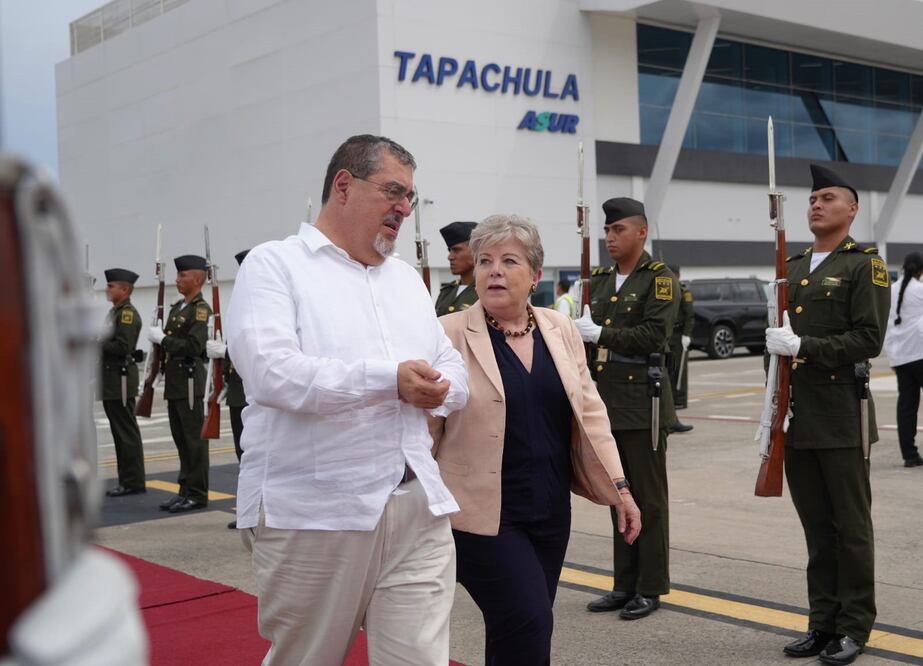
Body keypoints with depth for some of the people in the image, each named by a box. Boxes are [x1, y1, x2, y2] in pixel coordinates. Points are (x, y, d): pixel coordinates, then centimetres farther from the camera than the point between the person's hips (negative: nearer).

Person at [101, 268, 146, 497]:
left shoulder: (128, 314, -13)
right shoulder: (114, 312, 17)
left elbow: (122, 347, -22)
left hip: (121, 380, -10)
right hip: (111, 379, 10)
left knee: (127, 433, -5)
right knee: (120, 433, 12)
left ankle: (133, 482, 0)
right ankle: (128, 480, 17)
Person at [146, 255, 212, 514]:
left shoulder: (201, 309, -11)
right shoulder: (177, 307, 17)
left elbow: (194, 346, -21)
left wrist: (163, 339, -16)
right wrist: (158, 335, 6)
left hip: (190, 381, -9)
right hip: (174, 381, 9)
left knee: (194, 439, -4)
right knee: (181, 439, 13)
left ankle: (197, 494, 2)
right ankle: (185, 490, 20)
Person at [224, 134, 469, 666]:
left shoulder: (407, 277, 19)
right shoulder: (274, 265, -2)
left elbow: (455, 372, 18)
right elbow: (270, 371, -18)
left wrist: (438, 391, -7)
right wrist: (389, 380, -20)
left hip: (420, 509, 5)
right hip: (312, 513, -4)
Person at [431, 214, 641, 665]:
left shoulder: (560, 330, 6)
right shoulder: (449, 336, -9)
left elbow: (589, 413, 10)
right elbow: (422, 431, -7)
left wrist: (619, 487, 6)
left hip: (549, 512, 5)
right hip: (483, 515, -5)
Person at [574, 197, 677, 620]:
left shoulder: (659, 278, -6)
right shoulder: (600, 280, 15)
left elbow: (654, 333, -18)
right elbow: (587, 330, 19)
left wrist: (600, 334, -18)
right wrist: (578, 328, -1)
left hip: (642, 401, -7)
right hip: (606, 402, 7)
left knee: (648, 499, 1)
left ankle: (650, 588, 9)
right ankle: (624, 584, 20)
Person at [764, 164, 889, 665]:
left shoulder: (864, 266, -5)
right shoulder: (794, 268, 15)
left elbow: (869, 339, -14)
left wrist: (803, 346, -19)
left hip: (841, 418, -6)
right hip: (797, 417, 6)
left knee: (850, 527, 3)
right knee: (816, 529, 12)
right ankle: (823, 622, 21)